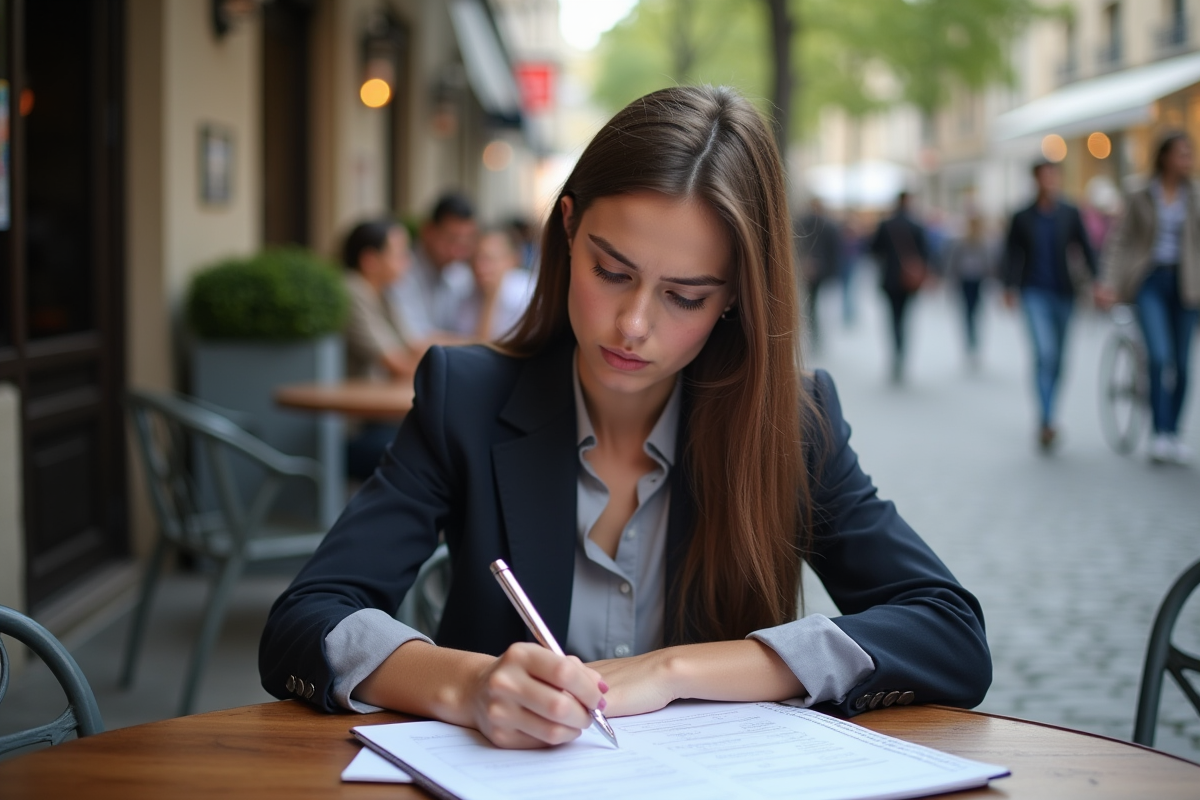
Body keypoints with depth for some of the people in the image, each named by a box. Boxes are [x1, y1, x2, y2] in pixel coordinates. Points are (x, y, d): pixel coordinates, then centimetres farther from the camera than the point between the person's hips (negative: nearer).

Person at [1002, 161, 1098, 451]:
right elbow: (1012, 254, 2)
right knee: (1044, 351, -18)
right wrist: (1010, 288, -8)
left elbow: (1085, 248, 0)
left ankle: (1046, 419, 27)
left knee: (1057, 358, 10)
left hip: (1063, 292, 3)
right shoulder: (1022, 217, 0)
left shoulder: (1070, 214, 3)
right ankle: (1047, 421, -19)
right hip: (1035, 293, -3)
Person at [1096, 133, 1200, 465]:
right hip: (1150, 281, -2)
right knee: (1159, 356, -16)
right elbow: (1121, 242, 4)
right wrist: (1108, 283, -8)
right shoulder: (1142, 198, 3)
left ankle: (1173, 434, 18)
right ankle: (1160, 434, -13)